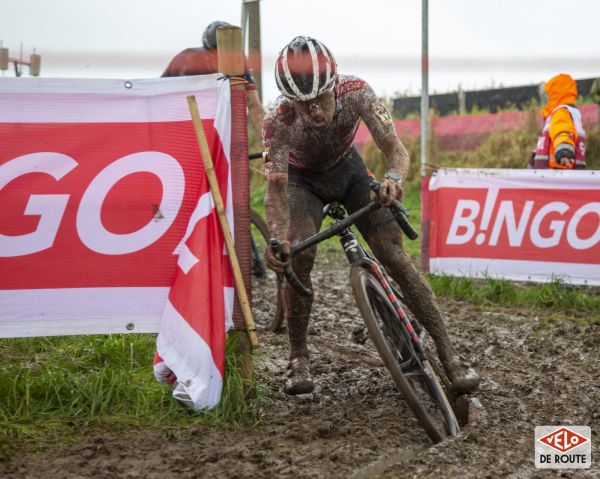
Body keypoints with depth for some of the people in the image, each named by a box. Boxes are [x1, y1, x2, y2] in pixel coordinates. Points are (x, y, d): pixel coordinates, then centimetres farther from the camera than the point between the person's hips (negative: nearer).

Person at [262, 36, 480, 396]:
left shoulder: (356, 92, -33)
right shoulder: (279, 120, -35)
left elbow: (396, 149, -36)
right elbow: (276, 188, -34)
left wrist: (394, 178, -60)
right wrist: (277, 237, -53)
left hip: (347, 169, 1)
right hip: (303, 179, -1)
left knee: (395, 256, -12)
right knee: (299, 255, -27)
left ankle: (450, 355, -7)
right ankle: (299, 359, -9)